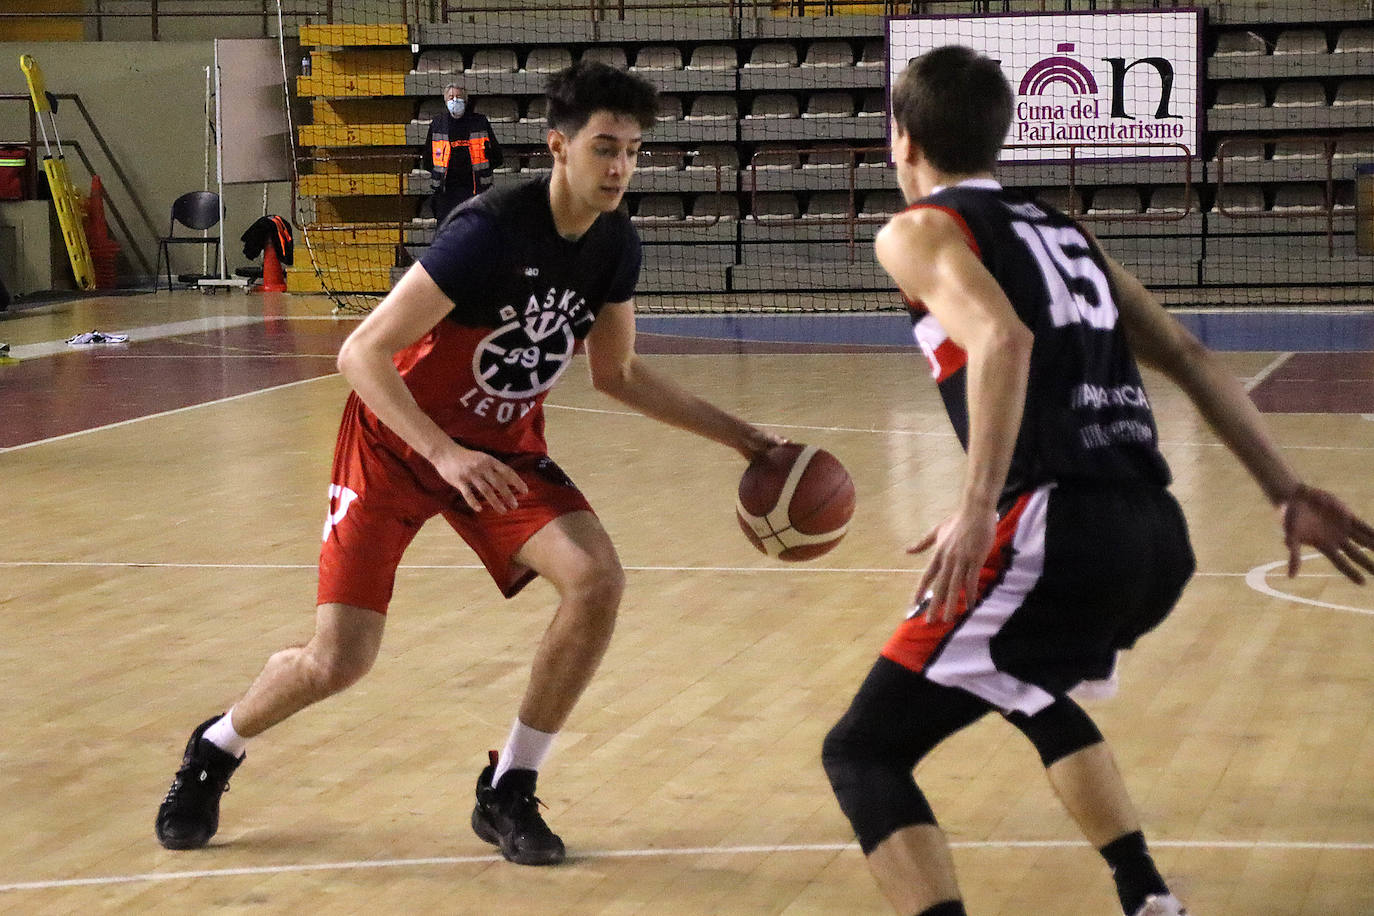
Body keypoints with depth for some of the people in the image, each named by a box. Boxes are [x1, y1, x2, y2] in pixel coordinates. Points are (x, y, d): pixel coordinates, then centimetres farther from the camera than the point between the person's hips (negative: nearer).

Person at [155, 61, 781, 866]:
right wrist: (446, 454, -37)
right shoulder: (492, 230, -28)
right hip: (398, 440, -5)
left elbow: (618, 373, 10)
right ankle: (215, 751, 24)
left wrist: (734, 434, 5)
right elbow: (362, 353, -28)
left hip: (504, 446, 5)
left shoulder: (616, 245, -7)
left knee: (598, 581, -20)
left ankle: (508, 792, -3)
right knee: (339, 662, -10)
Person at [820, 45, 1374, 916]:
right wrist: (1289, 491, 22)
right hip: (1159, 537, 8)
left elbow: (1004, 340, -17)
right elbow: (1191, 358, 21)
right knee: (1032, 694, 37)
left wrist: (978, 509, -24)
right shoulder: (1061, 230, 25)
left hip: (1059, 533, -8)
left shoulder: (920, 231, 3)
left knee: (863, 753, 0)